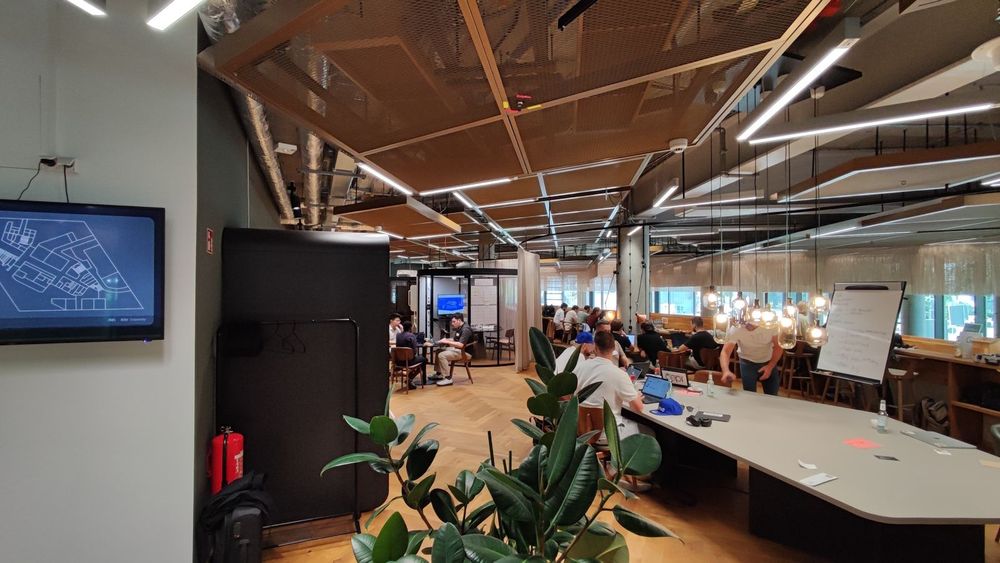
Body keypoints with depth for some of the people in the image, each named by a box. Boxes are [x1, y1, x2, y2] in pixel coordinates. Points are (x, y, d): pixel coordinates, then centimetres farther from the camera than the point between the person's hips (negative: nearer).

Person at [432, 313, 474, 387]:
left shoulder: (466, 329, -20)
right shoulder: (459, 328, 12)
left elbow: (460, 344, -29)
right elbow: (454, 340, 21)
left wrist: (447, 342, -23)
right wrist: (446, 340, 2)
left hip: (465, 352, -11)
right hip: (457, 349, 11)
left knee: (442, 355, -22)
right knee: (438, 351, 11)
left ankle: (448, 378, -17)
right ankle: (439, 374, 15)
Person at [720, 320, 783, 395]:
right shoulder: (735, 329, -30)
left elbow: (778, 346, -11)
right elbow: (725, 352, -37)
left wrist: (770, 366, -23)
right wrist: (726, 371, -55)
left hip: (768, 362, 2)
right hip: (748, 363, -1)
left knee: (772, 397, 8)